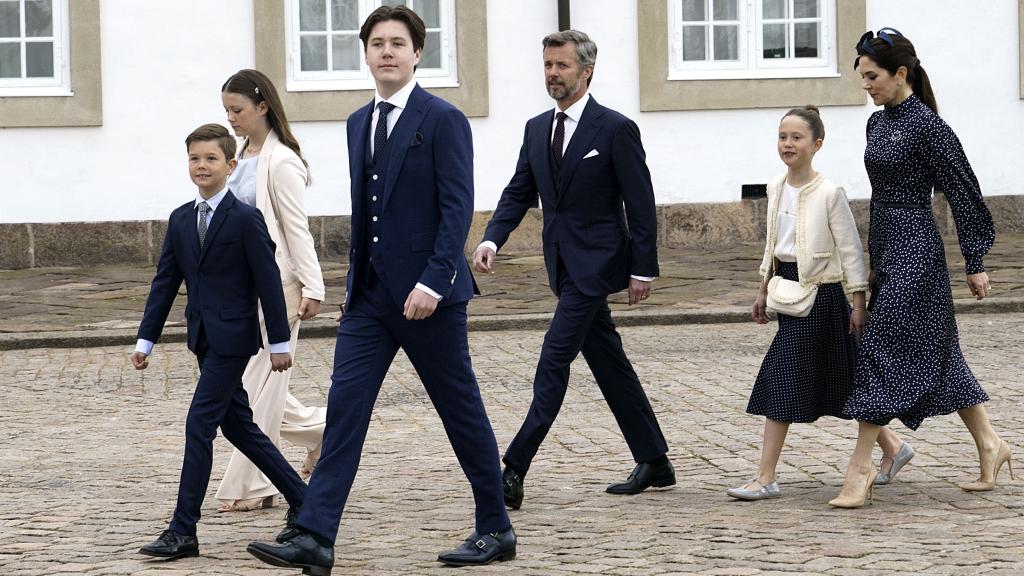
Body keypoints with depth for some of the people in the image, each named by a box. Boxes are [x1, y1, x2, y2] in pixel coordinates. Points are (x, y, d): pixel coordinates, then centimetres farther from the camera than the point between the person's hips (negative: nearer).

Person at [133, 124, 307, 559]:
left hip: (232, 338, -8)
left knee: (200, 423, -11)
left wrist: (280, 342, -9)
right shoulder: (181, 220, 9)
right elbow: (165, 282, 12)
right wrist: (145, 340, 8)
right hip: (204, 339, 8)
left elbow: (268, 283, -10)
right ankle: (303, 503, 25)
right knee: (238, 426, 12)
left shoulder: (245, 219, -11)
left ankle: (184, 531, -9)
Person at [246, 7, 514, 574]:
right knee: (344, 408, -4)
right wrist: (354, 284, 17)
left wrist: (431, 282, -22)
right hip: (369, 295, 6)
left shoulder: (443, 120, -8)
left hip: (428, 294, -6)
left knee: (462, 412, 5)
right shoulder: (359, 123, 13)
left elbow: (457, 208, -14)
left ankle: (495, 530, 18)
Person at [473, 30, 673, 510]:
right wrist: (492, 238, -7)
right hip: (563, 265, 8)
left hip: (596, 263, -8)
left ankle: (514, 470, -16)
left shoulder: (616, 129, -9)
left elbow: (641, 205, -8)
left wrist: (643, 269, -10)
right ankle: (654, 462, 22)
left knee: (554, 360, -13)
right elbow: (519, 192, 10)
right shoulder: (537, 129, 10)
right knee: (608, 364, 12)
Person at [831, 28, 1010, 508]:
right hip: (886, 243, 9)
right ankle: (989, 445, 23)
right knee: (933, 350, 13)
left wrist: (975, 262, -10)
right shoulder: (878, 123, 11)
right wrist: (873, 257, 24)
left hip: (914, 245, -9)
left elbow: (963, 192, -12)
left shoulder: (926, 125, -14)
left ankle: (860, 464, -7)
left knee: (882, 346, -10)